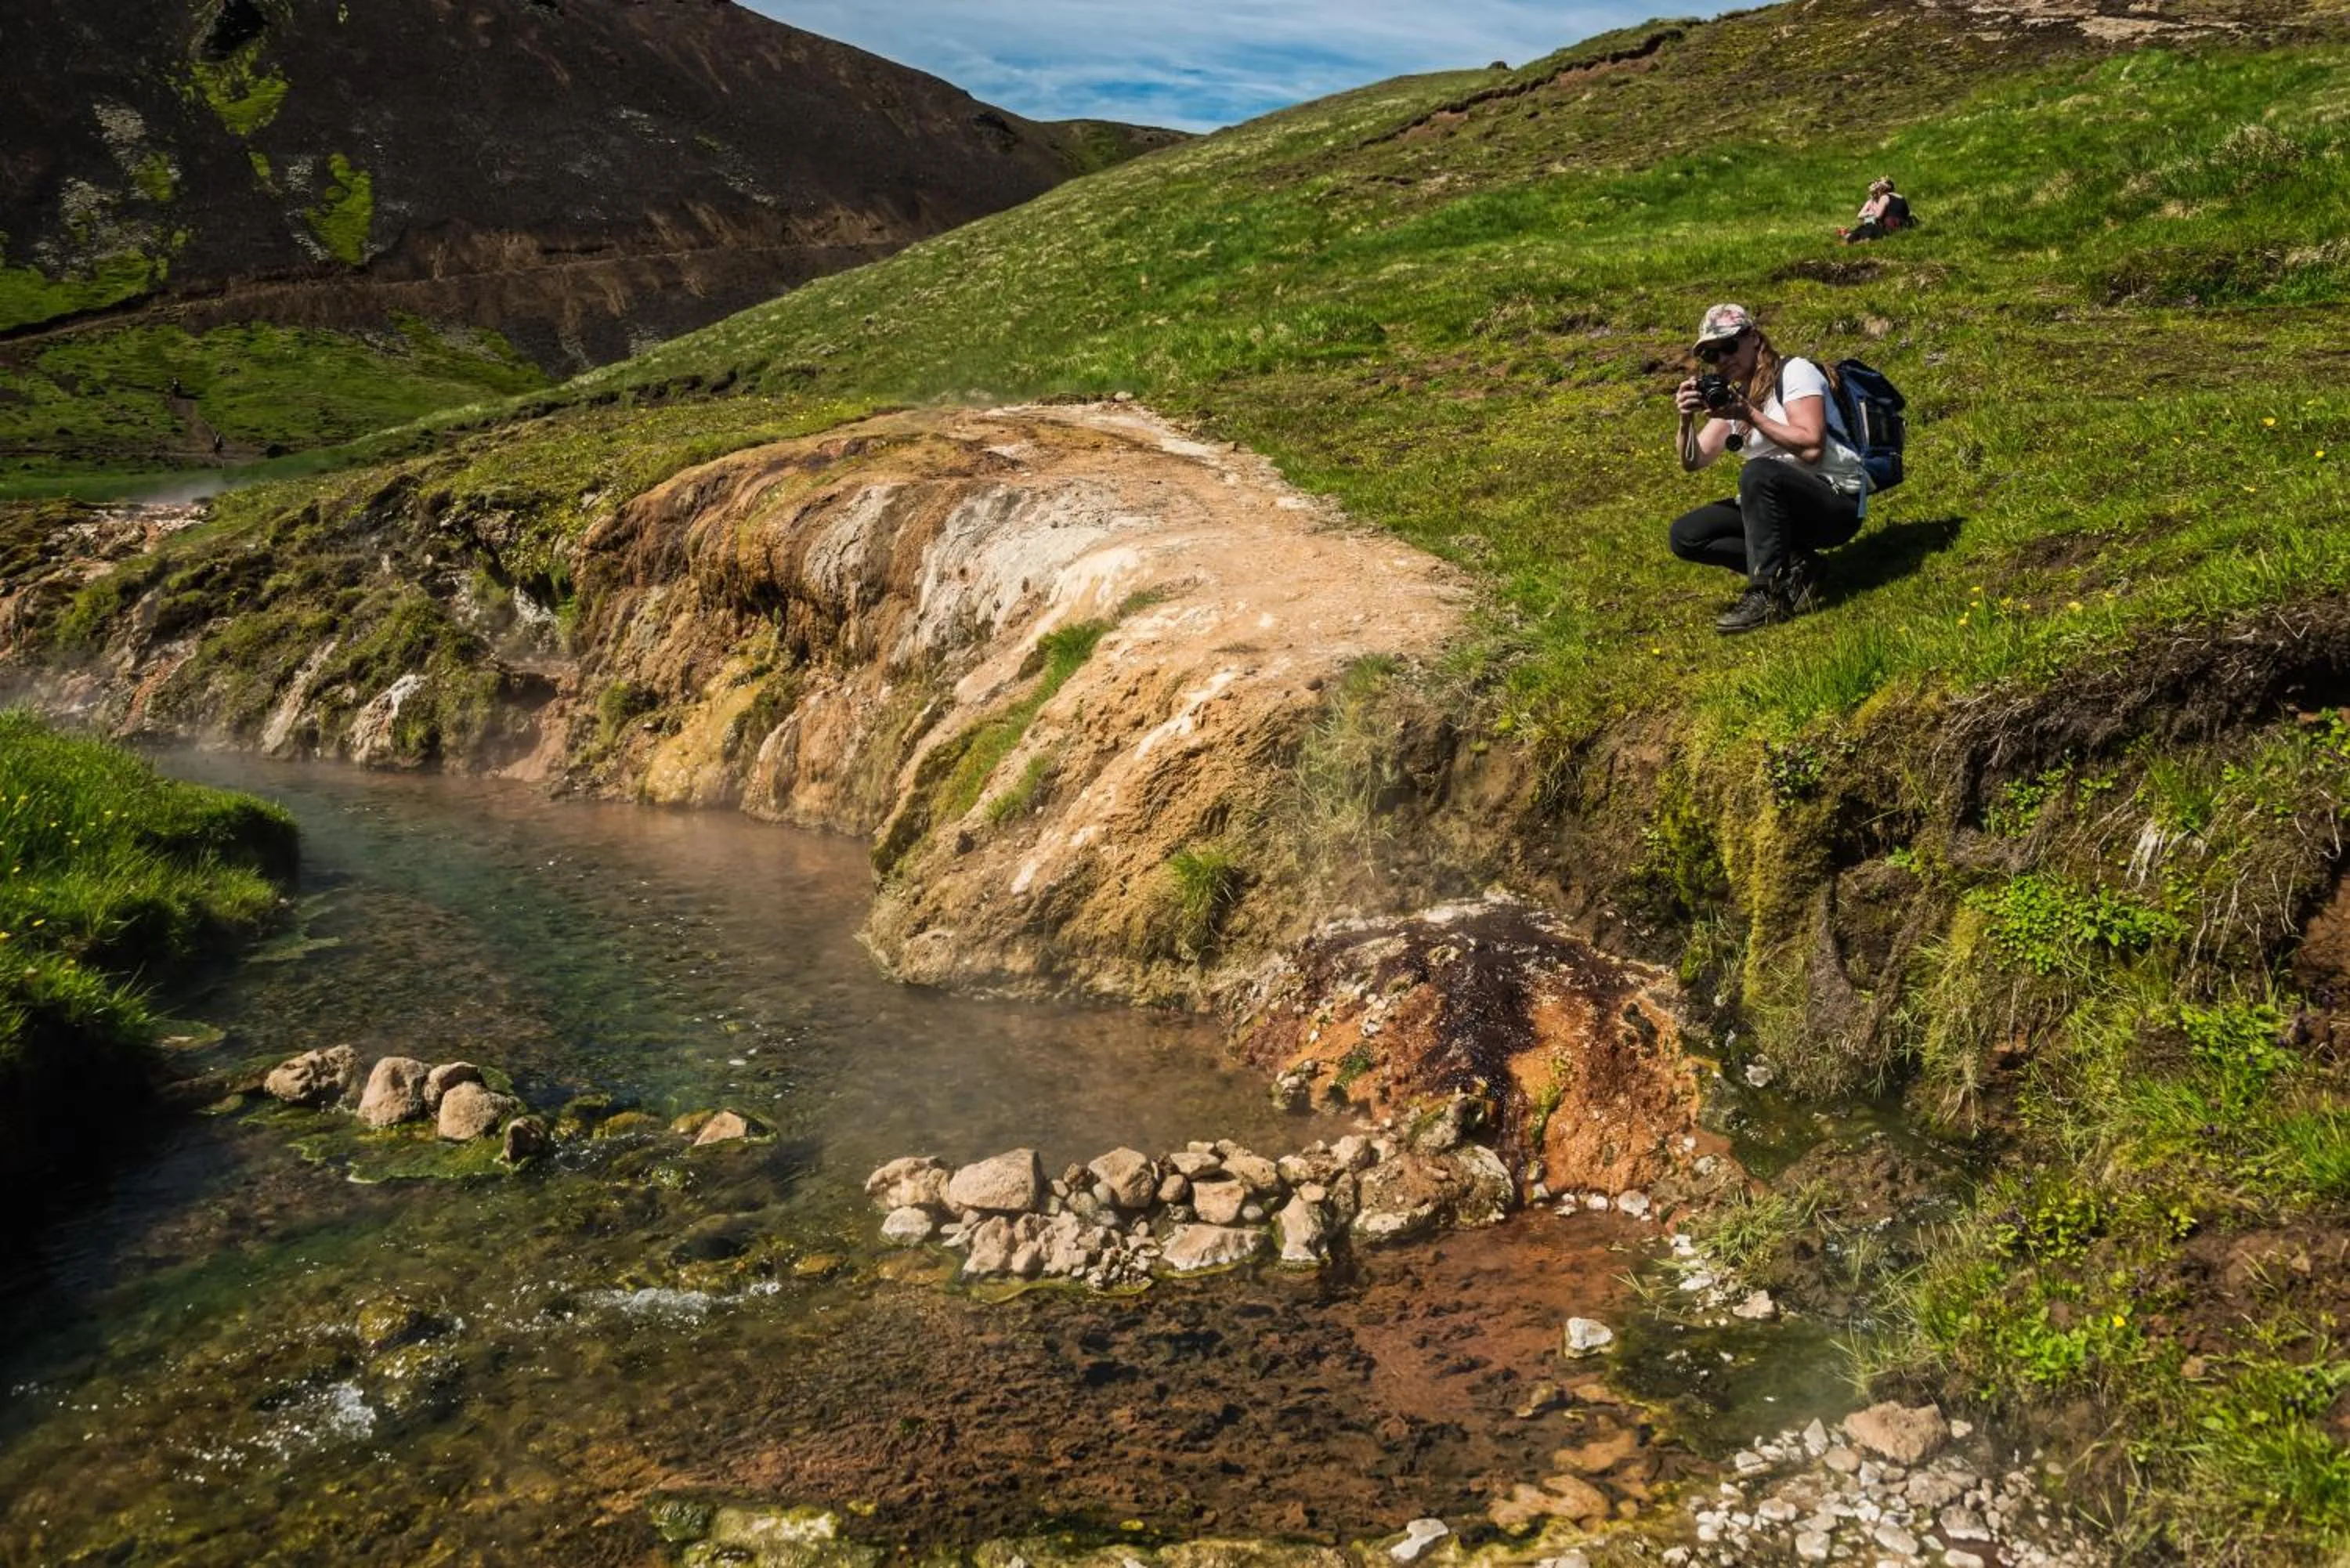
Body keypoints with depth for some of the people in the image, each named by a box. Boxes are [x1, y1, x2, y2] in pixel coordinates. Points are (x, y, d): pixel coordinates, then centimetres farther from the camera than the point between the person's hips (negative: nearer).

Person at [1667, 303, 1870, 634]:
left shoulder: (1795, 372, -9)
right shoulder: (1729, 397, 11)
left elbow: (1812, 448, -22)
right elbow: (1693, 463, 4)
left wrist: (1751, 415, -22)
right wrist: (1687, 420, -14)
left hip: (1839, 502, -8)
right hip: (1779, 505, 8)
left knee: (1758, 472, -36)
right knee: (1684, 535, -5)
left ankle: (1769, 594, -29)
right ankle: (1793, 567, -9)